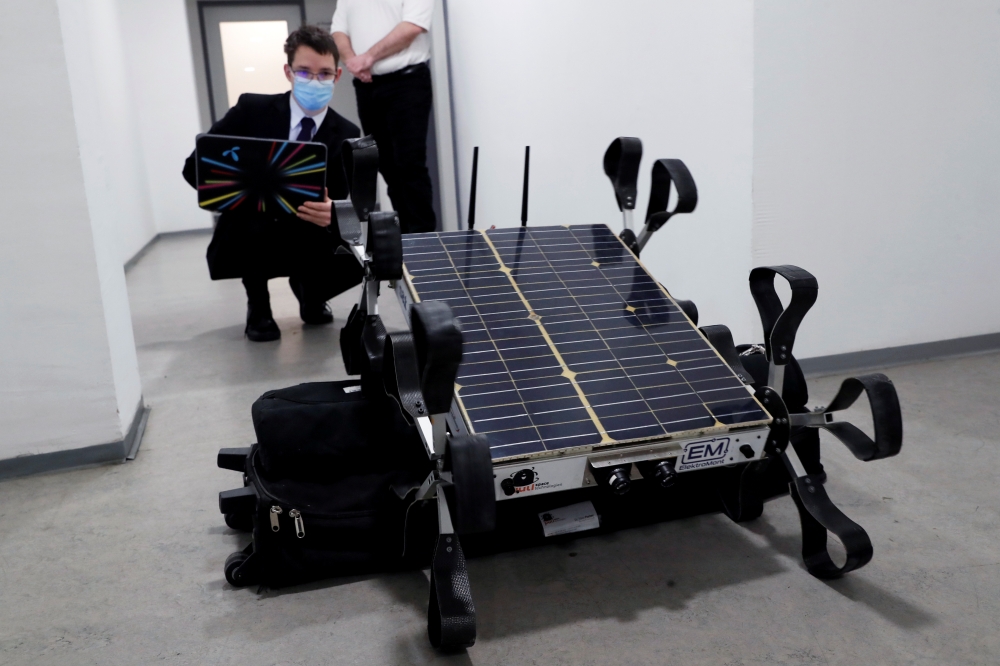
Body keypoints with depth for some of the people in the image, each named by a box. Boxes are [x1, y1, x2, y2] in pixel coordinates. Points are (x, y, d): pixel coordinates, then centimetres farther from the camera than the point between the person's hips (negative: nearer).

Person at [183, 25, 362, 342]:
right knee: (254, 216, -36)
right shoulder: (251, 109, -11)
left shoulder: (346, 134, -6)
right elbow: (195, 167, -10)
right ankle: (258, 304, -4)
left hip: (309, 242, 2)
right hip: (248, 237, -2)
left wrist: (330, 213, -37)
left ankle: (309, 291, 12)